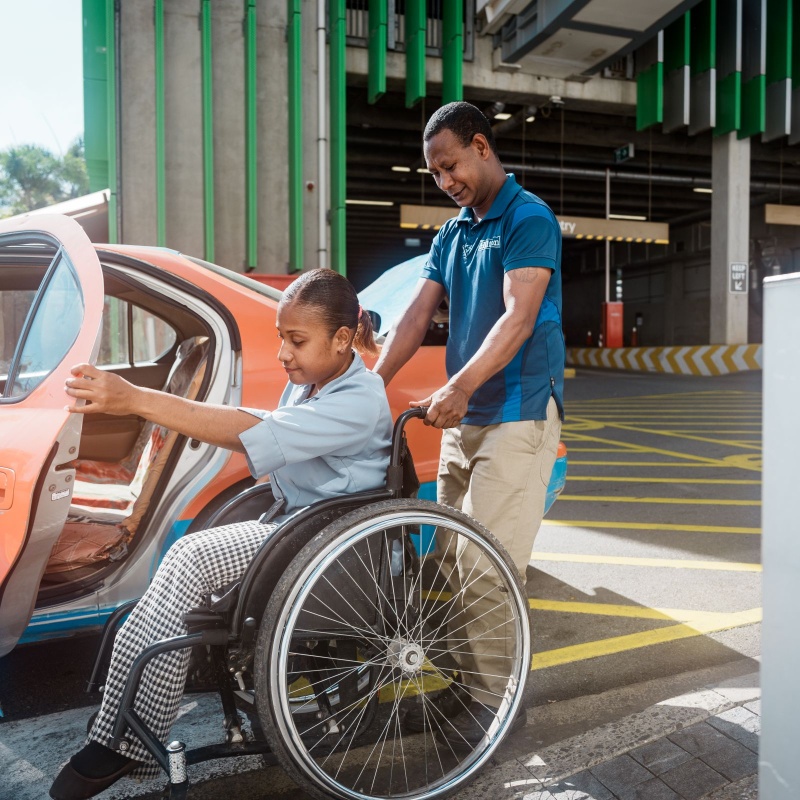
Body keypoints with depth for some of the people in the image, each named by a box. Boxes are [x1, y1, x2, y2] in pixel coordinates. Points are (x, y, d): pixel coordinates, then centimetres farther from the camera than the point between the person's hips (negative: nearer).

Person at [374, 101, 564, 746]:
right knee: (452, 562, 12)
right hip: (464, 419, 8)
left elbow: (519, 316, -21)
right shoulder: (451, 235, 16)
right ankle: (464, 685, 26)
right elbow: (418, 314, 7)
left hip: (517, 415, -8)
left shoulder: (529, 220, -8)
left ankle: (495, 700, 8)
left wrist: (459, 387, -33)